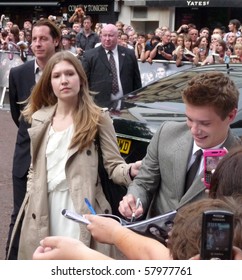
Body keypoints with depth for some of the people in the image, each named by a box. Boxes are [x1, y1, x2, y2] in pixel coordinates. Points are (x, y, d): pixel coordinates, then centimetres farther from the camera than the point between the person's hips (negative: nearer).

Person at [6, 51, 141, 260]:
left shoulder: (97, 118, -2)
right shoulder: (39, 119, 10)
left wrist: (131, 170, -26)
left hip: (81, 208, -3)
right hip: (43, 210, 4)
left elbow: (113, 166, -6)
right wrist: (30, 199, 8)